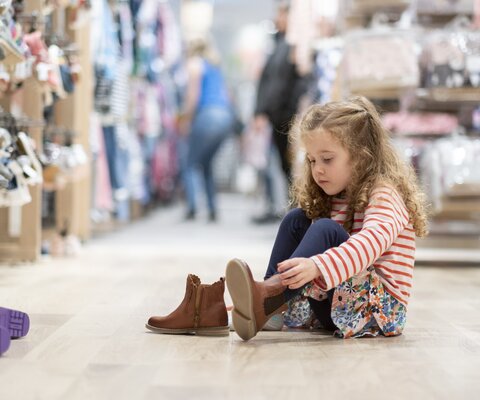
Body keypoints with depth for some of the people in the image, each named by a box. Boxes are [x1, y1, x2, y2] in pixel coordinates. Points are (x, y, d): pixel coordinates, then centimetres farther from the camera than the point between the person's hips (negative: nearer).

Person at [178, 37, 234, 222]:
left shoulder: (194, 63, 3)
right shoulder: (215, 66, 26)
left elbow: (193, 95, -6)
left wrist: (185, 119, 3)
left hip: (209, 115, -7)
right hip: (226, 116, 7)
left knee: (189, 163, -1)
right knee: (206, 163, 17)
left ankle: (192, 207, -14)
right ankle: (212, 209, 10)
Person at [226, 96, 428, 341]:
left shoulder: (383, 196, -12)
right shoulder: (331, 199, 14)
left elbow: (373, 242, -33)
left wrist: (317, 266, -48)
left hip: (381, 308, -8)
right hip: (333, 307, 8)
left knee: (326, 229, -27)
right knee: (296, 220, -2)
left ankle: (266, 300, -47)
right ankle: (270, 301, -19)